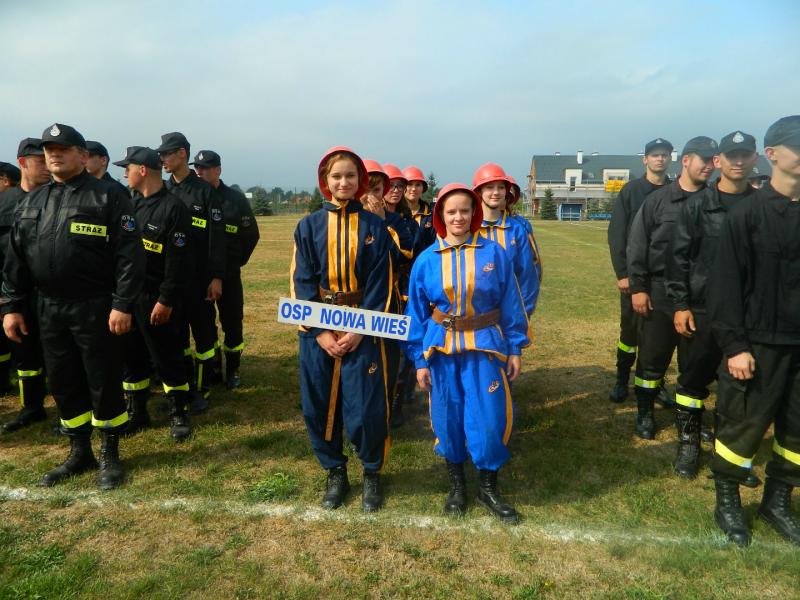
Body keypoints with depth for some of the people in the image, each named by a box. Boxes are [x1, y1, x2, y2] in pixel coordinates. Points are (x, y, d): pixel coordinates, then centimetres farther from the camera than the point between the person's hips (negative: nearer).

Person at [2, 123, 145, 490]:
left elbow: (130, 256, -13)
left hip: (95, 308, -6)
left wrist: (122, 305, -19)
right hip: (49, 309, 6)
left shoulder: (107, 197, -6)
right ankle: (80, 453, 30)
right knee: (63, 383, 13)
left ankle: (110, 456, 19)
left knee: (104, 383, 3)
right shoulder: (31, 203, 13)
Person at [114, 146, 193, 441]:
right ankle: (136, 413, 27)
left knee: (167, 358, 2)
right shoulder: (129, 203, 11)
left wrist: (166, 301, -18)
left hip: (155, 298, -7)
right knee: (130, 355, 13)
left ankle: (178, 414, 16)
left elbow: (177, 261, -16)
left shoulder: (173, 208, -11)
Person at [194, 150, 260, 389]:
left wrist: (236, 261, 4)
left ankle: (232, 370, 18)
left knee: (232, 322, 4)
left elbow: (251, 234, 3)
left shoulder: (236, 199, -3)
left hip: (228, 273, -2)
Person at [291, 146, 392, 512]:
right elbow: (302, 281, -1)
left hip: (363, 329, -1)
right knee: (319, 404, 7)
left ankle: (371, 474, 23)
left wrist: (360, 329, -14)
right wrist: (319, 331, -11)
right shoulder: (309, 226, 3)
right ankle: (335, 473, 27)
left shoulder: (374, 227, 1)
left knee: (367, 405, 0)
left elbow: (380, 283, -4)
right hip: (318, 330, 2)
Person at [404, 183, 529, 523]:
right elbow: (417, 312, 3)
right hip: (441, 349, 1)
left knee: (488, 418, 1)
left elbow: (510, 304, 3)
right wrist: (419, 360, 1)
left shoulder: (494, 253, -3)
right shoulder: (427, 260, -1)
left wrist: (515, 348, 2)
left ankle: (488, 488, 24)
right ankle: (457, 485, 31)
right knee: (448, 418, 9)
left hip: (485, 347, -1)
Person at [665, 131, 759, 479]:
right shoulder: (697, 206, -1)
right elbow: (678, 257, -3)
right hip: (702, 309, -2)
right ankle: (688, 443, 22)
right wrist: (680, 305, -9)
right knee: (694, 379, 6)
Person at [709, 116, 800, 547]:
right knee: (743, 427, 5)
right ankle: (727, 502, 24)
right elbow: (726, 284, -10)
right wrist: (734, 345, -15)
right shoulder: (747, 214, -7)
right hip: (760, 344, -5)